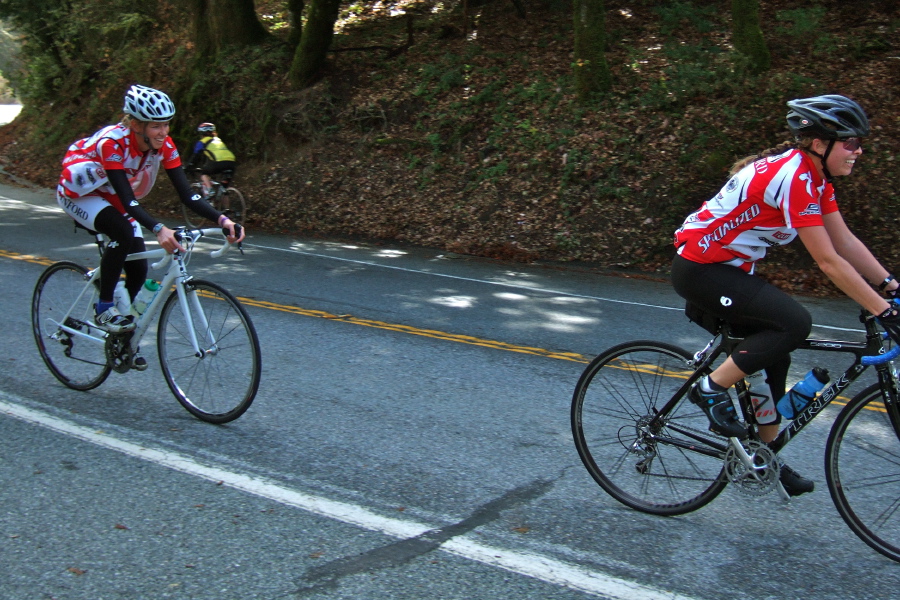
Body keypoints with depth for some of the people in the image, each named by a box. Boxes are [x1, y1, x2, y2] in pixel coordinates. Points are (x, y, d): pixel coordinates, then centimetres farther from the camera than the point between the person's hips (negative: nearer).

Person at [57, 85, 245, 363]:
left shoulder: (163, 146, -20)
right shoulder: (112, 142, -36)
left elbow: (187, 194, -23)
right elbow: (127, 199, -43)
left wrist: (222, 219, -39)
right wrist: (158, 229, -59)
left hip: (113, 199, 6)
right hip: (79, 194, -6)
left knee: (138, 269, -4)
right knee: (123, 232, -34)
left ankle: (123, 340, 18)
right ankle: (104, 309, -17)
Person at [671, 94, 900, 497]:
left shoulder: (814, 176, 5)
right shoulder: (792, 177, -24)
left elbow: (846, 242, 7)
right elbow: (830, 262, -26)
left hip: (727, 268, 10)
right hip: (699, 270, -10)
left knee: (773, 354, 10)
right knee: (794, 323, -22)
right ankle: (711, 388, -7)